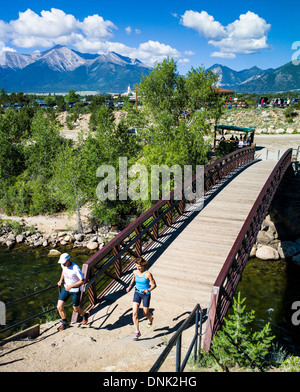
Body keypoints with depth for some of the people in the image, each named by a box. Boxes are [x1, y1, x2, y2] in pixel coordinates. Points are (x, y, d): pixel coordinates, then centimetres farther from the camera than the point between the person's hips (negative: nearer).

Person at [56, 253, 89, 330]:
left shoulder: (76, 268, -30)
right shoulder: (63, 265, -9)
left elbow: (83, 281, -26)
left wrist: (71, 286, -26)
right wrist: (61, 280, 7)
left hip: (75, 290, -6)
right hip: (66, 287, 6)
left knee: (76, 309, 10)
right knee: (59, 307, -2)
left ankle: (85, 315, 44)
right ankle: (64, 323, 23)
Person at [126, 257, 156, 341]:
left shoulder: (148, 274, -20)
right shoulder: (135, 272, -5)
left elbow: (154, 285, -13)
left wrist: (148, 290, -30)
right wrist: (130, 287, 5)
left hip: (146, 294, -3)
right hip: (137, 293, 4)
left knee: (146, 313, 10)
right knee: (134, 313, -8)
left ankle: (150, 318, 48)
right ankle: (137, 332, 5)